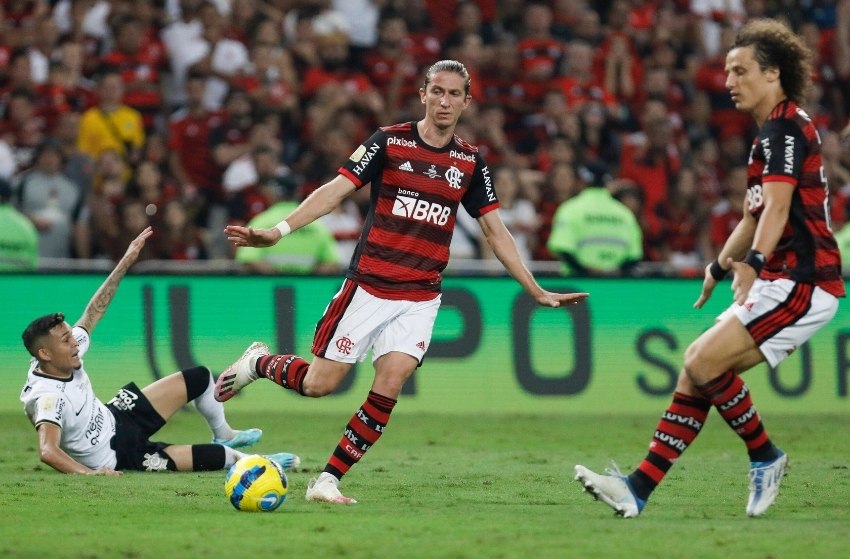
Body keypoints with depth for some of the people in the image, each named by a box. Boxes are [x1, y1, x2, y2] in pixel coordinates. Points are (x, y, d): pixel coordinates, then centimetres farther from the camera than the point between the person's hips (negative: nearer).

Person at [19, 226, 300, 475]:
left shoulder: (64, 358, -10)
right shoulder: (48, 396, -33)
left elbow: (92, 314, 4)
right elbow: (48, 451, -45)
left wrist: (125, 263, 5)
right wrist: (88, 473, -58)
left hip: (116, 415, 9)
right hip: (118, 455, -9)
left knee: (199, 377, 12)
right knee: (219, 457, -17)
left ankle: (222, 434, 38)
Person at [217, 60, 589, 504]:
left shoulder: (470, 163, 7)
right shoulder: (389, 142, -4)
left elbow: (496, 232, 12)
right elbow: (336, 190, -10)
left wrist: (537, 292, 9)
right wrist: (279, 230, -22)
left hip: (419, 299, 3)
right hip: (368, 287, -2)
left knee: (390, 384, -16)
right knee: (319, 384, -2)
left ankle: (328, 480, -6)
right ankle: (259, 362, 29)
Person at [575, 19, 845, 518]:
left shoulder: (785, 127, -11)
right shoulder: (774, 132, 21)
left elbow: (777, 206, -25)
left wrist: (753, 263, -36)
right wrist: (721, 266, 38)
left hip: (801, 281, -10)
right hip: (781, 282, 10)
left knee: (705, 363, -16)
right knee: (698, 371, 4)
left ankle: (765, 457, 2)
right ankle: (639, 489, 2)